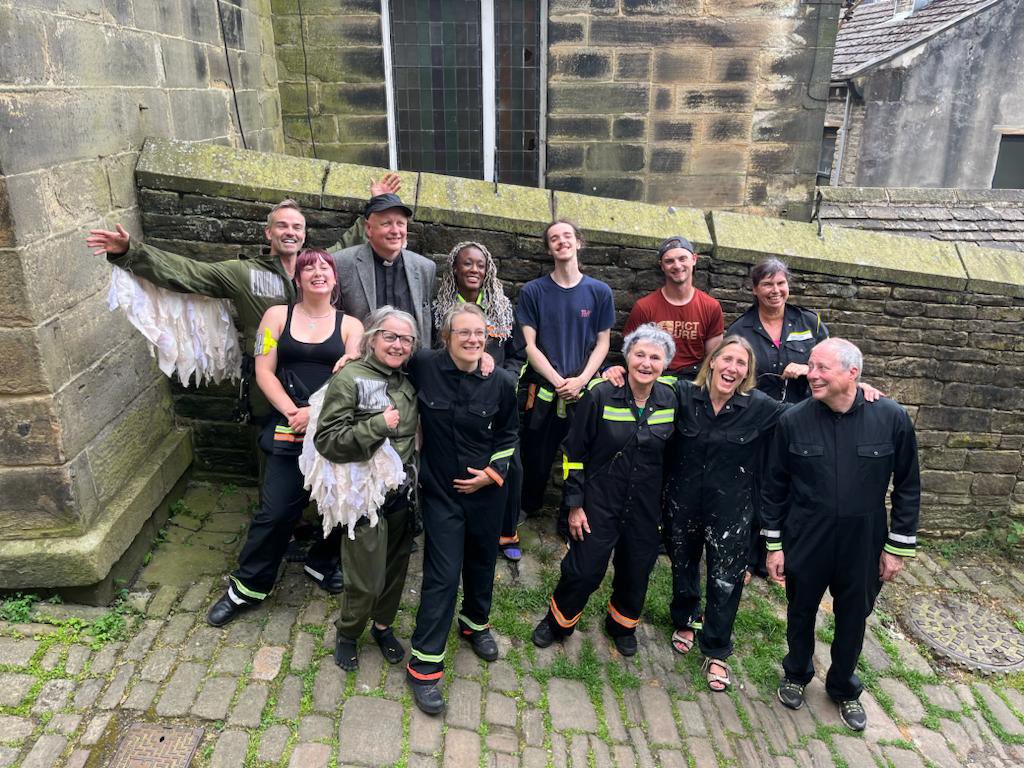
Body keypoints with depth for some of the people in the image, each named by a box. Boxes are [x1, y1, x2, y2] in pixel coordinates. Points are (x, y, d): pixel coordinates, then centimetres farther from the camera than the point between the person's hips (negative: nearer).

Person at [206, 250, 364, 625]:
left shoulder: (350, 325, 7)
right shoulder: (278, 315, 8)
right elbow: (264, 372, 2)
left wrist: (315, 411, -15)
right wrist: (293, 413, -10)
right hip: (289, 431, -1)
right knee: (275, 511, -3)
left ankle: (322, 562, 35)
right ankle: (247, 587, 16)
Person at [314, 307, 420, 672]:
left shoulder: (407, 382, 6)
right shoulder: (350, 378, -13)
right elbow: (326, 440, -20)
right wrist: (379, 425, -26)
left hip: (401, 494, 6)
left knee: (395, 569, 18)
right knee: (366, 579, 3)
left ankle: (383, 626, 43)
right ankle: (347, 633, 31)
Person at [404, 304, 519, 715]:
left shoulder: (501, 382, -9)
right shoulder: (424, 367, -14)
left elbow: (509, 434, 5)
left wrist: (492, 472, -5)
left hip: (486, 490, 3)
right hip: (440, 491, -3)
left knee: (482, 562, 20)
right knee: (442, 574, -3)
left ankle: (475, 623, 49)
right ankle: (424, 664, 11)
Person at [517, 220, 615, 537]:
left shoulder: (599, 292, 3)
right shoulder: (533, 291, 0)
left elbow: (602, 344, 4)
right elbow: (529, 345, -3)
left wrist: (580, 380, -10)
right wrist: (559, 381, -12)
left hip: (584, 391, 1)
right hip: (542, 389, 0)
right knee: (535, 457, 10)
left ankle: (570, 521, 24)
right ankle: (528, 510, 34)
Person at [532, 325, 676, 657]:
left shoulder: (670, 400, -4)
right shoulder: (600, 395, -15)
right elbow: (574, 452, -9)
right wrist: (575, 504, -8)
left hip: (646, 507, 3)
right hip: (600, 502, -3)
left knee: (636, 572, 18)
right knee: (583, 570, 5)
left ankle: (623, 625, 47)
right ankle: (557, 622, 33)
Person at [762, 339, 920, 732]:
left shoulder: (892, 419, -13)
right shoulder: (793, 420, -12)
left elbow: (907, 486, -2)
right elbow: (774, 486, -3)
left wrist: (898, 546, -1)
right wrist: (774, 544, -1)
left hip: (863, 544, 0)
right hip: (805, 541, 0)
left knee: (853, 618, 18)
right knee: (801, 612, 18)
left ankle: (843, 687, 43)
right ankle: (796, 674, 46)